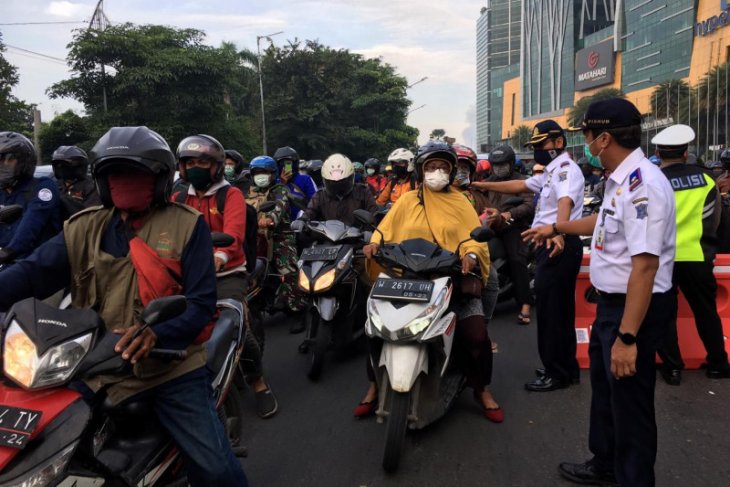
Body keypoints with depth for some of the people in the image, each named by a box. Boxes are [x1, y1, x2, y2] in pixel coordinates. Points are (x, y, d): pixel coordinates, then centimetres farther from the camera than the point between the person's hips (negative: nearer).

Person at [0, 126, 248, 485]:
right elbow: (32, 273, -5)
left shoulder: (187, 226, -4)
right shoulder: (84, 228, 7)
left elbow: (201, 302, -10)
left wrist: (156, 333, -28)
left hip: (173, 369, -3)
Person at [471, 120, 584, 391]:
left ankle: (556, 374, 3)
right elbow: (520, 185, 31)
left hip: (558, 246, -11)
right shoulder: (551, 172, 24)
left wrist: (557, 232, -49)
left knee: (550, 309, -7)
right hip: (551, 245, 11)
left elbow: (565, 202, -30)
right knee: (559, 309, 15)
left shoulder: (565, 168, -11)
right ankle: (566, 368, 26)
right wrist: (485, 186, 25)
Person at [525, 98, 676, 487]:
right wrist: (555, 228, 36)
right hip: (612, 301, 11)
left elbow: (645, 266, -31)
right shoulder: (621, 179, 7)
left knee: (630, 401, 5)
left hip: (636, 308, -11)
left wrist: (627, 336, -31)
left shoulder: (642, 184, -26)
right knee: (604, 387, 24)